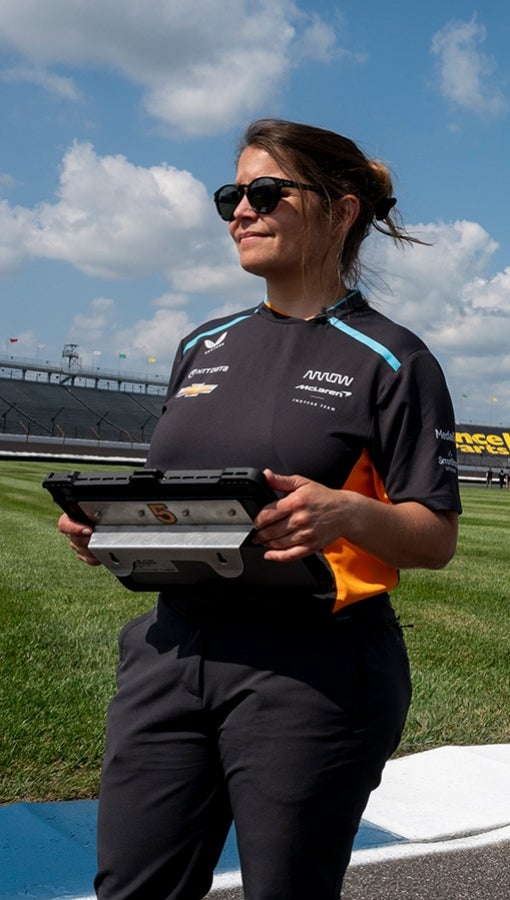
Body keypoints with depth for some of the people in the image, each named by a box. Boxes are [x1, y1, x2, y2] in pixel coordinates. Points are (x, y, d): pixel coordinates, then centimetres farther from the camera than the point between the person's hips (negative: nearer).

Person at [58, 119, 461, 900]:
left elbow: (437, 539, -6)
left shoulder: (392, 360, -3)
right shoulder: (204, 348, 14)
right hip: (172, 649, 5)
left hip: (313, 668, -5)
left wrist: (347, 514, -26)